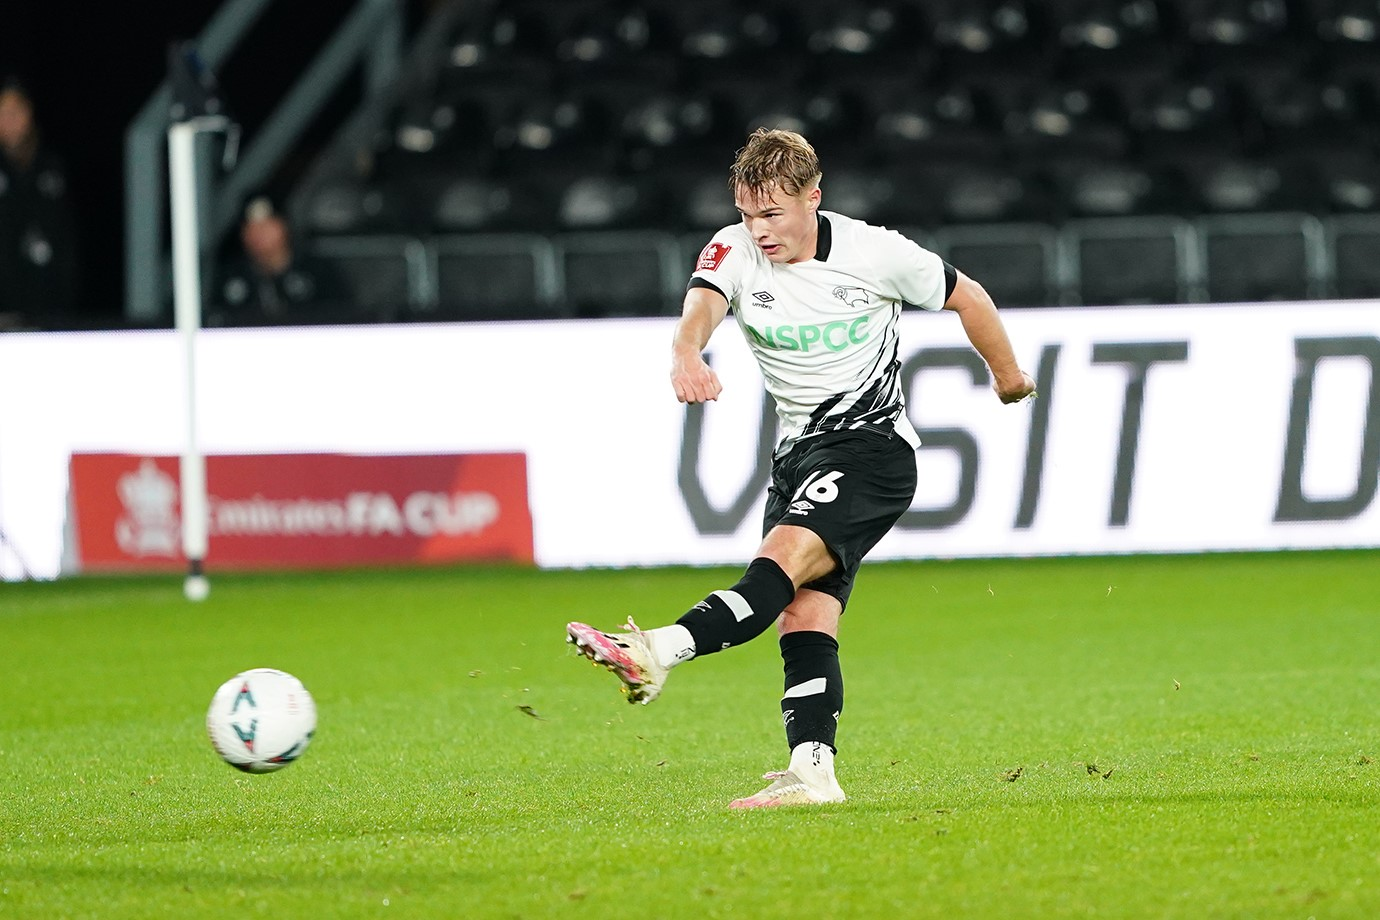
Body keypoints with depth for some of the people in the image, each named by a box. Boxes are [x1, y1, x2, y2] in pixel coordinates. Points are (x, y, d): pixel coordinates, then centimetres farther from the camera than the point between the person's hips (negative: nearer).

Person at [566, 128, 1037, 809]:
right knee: (805, 612, -6)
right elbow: (702, 302, -26)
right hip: (797, 452, 5)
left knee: (785, 557, -27)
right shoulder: (734, 250, -4)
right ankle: (813, 772, -12)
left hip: (871, 441, -5)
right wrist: (686, 355, -51)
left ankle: (656, 654, -46)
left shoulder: (874, 253, -9)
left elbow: (965, 296, 8)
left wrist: (1007, 374, 22)